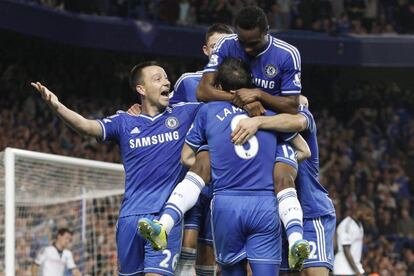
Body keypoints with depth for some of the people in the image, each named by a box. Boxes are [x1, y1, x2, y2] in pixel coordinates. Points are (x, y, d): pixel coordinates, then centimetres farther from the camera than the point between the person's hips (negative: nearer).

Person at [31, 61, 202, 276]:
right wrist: (56, 106, -22)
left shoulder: (184, 113, 8)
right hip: (131, 215, 2)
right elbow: (88, 126, -6)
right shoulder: (124, 122, 8)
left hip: (166, 216, -2)